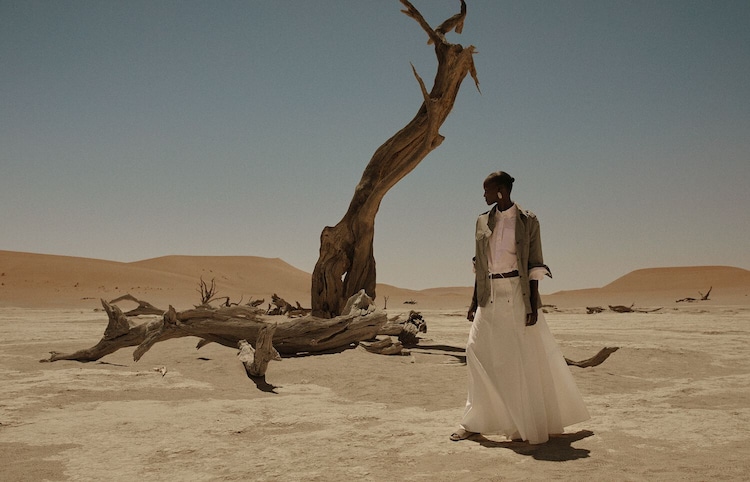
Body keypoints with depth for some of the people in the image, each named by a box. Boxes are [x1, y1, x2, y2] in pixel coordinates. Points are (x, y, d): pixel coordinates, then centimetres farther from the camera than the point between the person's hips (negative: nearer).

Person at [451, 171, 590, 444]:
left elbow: (534, 266, -5)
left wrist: (533, 306, -11)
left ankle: (526, 426, 15)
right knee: (477, 351, 2)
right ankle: (475, 421, 13)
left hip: (517, 295, -5)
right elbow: (479, 266, 12)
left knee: (522, 358, 1)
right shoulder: (483, 222, 10)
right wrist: (474, 303, 9)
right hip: (490, 297, 5)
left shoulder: (527, 221, -4)